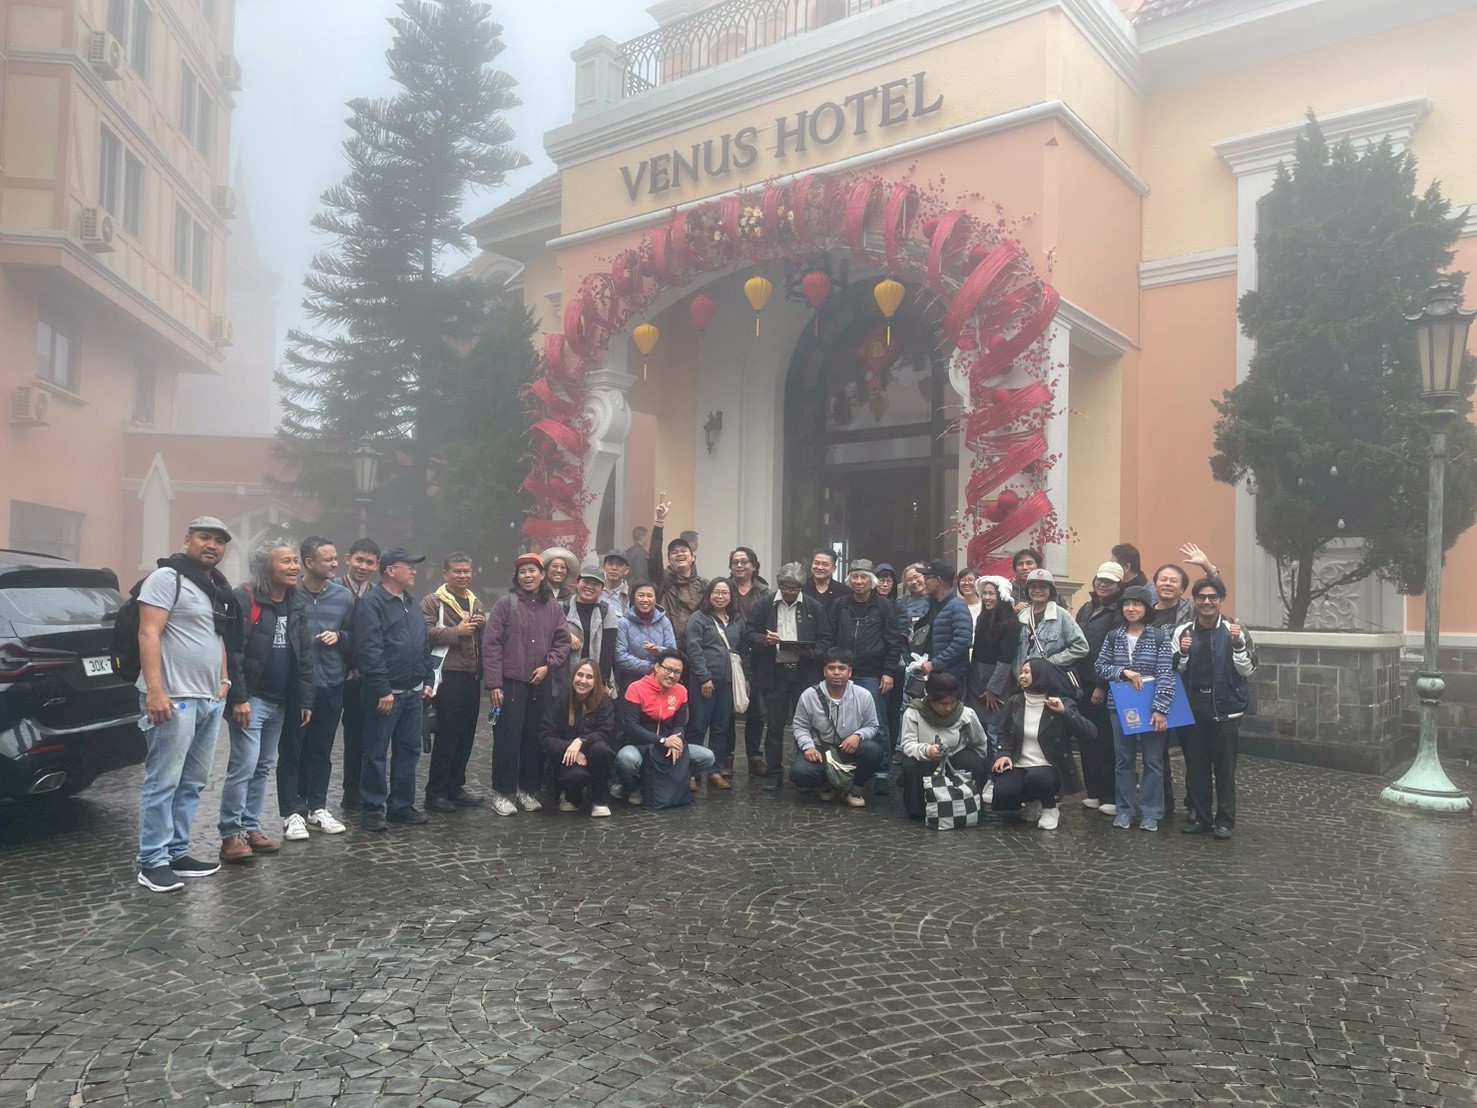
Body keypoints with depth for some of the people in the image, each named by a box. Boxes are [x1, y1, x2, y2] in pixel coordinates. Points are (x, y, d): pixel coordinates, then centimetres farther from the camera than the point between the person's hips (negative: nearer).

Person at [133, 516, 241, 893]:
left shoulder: (219, 589, 19)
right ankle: (152, 862, 3)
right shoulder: (167, 578, -6)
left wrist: (224, 682, 17)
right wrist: (154, 689, -21)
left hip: (210, 700, 9)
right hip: (174, 698, -8)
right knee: (163, 781, -4)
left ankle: (177, 852, 21)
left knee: (192, 783, 12)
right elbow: (148, 633, -14)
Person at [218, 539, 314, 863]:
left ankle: (251, 827, 20)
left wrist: (305, 700, 9)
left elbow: (305, 654, 13)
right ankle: (231, 834, 1)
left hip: (280, 702, 7)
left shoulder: (296, 605, 11)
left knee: (263, 767, 12)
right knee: (244, 766, -8)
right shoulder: (244, 600, -12)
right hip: (252, 699, -7)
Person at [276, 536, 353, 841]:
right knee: (291, 751, 4)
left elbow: (353, 638, 15)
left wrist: (339, 636, -7)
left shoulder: (344, 596, 5)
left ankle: (317, 808, 25)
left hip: (331, 686, 4)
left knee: (321, 751, 13)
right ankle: (293, 813, 13)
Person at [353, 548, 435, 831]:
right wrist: (383, 690, -20)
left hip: (414, 693, 8)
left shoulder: (412, 604, 16)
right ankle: (373, 810, 11)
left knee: (409, 751, 13)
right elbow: (369, 651, -18)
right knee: (376, 753, 1)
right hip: (385, 694, -8)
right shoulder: (372, 604, -11)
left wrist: (427, 680, 14)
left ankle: (402, 805, 23)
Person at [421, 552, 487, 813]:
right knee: (446, 736, -5)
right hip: (449, 675, -7)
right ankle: (435, 792, 4)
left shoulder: (476, 602, 20)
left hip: (472, 675, 7)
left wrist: (484, 625, 5)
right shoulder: (433, 601, -3)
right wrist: (457, 631, -17)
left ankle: (455, 787, 21)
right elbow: (426, 632, -17)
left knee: (466, 735, 11)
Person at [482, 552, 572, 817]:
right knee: (507, 738, -1)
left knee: (535, 738, 10)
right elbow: (491, 644, -8)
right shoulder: (505, 603, -4)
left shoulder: (553, 607, 7)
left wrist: (548, 665, -10)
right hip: (510, 683, -4)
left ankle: (527, 789, 23)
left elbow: (563, 641, 6)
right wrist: (493, 683, -13)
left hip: (541, 685, 4)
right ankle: (502, 792, 10)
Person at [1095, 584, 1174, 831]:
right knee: (1123, 759, 9)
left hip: (1151, 707, -2)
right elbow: (1100, 667, 5)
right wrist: (1123, 672, -12)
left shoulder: (1159, 637, -4)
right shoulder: (1113, 637, 5)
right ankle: (1124, 810, 18)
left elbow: (1165, 675, -8)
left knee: (1153, 760, 4)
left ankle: (1150, 813, 14)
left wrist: (1161, 709, -16)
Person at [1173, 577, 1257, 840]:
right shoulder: (1182, 631, 1)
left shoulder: (1235, 630, -5)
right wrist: (1182, 653, -13)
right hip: (1193, 708, 2)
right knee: (1195, 766, 9)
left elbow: (1248, 670, -5)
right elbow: (1173, 671, 6)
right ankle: (1200, 817, 20)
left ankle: (1225, 820, 15)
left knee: (1225, 767, 4)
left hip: (1226, 708, -2)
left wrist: (1238, 645, -19)